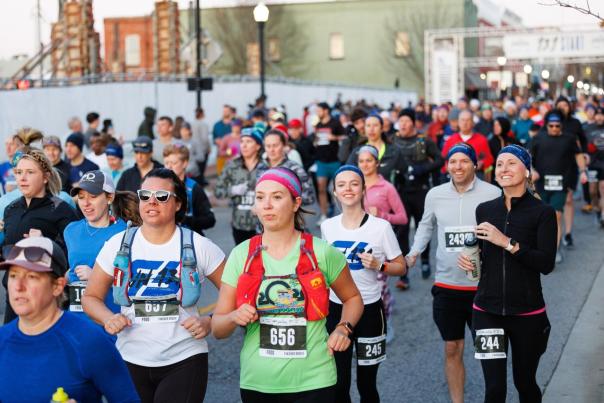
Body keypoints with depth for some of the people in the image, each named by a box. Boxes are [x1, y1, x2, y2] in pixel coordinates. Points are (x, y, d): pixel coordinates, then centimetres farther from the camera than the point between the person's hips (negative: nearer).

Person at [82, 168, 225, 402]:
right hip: (130, 360, 2)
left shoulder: (198, 246, -3)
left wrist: (209, 322, -11)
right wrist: (108, 319, -11)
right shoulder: (118, 245, 2)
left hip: (184, 359, -2)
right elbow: (91, 297, 8)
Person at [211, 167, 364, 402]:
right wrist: (234, 317, -19)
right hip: (256, 383, 2)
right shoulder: (241, 255, -1)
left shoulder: (322, 252, -4)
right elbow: (217, 328, 2)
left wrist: (344, 328, -5)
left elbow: (352, 298, 13)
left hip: (313, 382, -1)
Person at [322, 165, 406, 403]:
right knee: (338, 384, 2)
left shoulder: (381, 227, -8)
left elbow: (401, 267, -1)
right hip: (335, 309, 2)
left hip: (369, 310, -2)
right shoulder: (327, 226, 2)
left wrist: (378, 266, -18)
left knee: (366, 383, 7)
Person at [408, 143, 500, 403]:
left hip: (483, 286, -3)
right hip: (446, 285, 3)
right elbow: (426, 225, 19)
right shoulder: (435, 195, 2)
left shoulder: (493, 194, -8)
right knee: (452, 349, 11)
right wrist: (414, 252, 6)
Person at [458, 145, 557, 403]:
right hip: (487, 310, 2)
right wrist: (468, 259, -4)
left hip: (527, 312, -2)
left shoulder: (542, 212, -6)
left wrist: (507, 242, -23)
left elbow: (546, 263, -16)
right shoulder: (484, 210, 6)